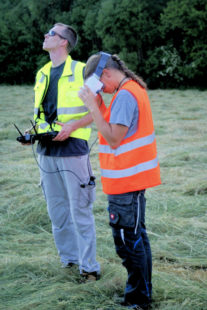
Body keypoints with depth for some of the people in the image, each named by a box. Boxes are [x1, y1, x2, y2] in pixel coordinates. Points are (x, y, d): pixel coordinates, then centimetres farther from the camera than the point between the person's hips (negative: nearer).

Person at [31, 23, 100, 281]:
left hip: (72, 148, -6)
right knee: (56, 210, 11)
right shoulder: (42, 74, 14)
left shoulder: (81, 71, -5)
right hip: (46, 150, 6)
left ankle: (88, 266, 2)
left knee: (80, 210, -4)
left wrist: (71, 127, -18)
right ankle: (68, 258, 23)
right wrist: (33, 131, 4)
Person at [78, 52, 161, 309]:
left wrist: (92, 106, -20)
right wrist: (99, 104, 4)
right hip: (134, 177, 11)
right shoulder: (135, 89, 13)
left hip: (125, 181, -11)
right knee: (136, 235, 19)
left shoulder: (125, 96, -19)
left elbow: (114, 139, -22)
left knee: (127, 239, -3)